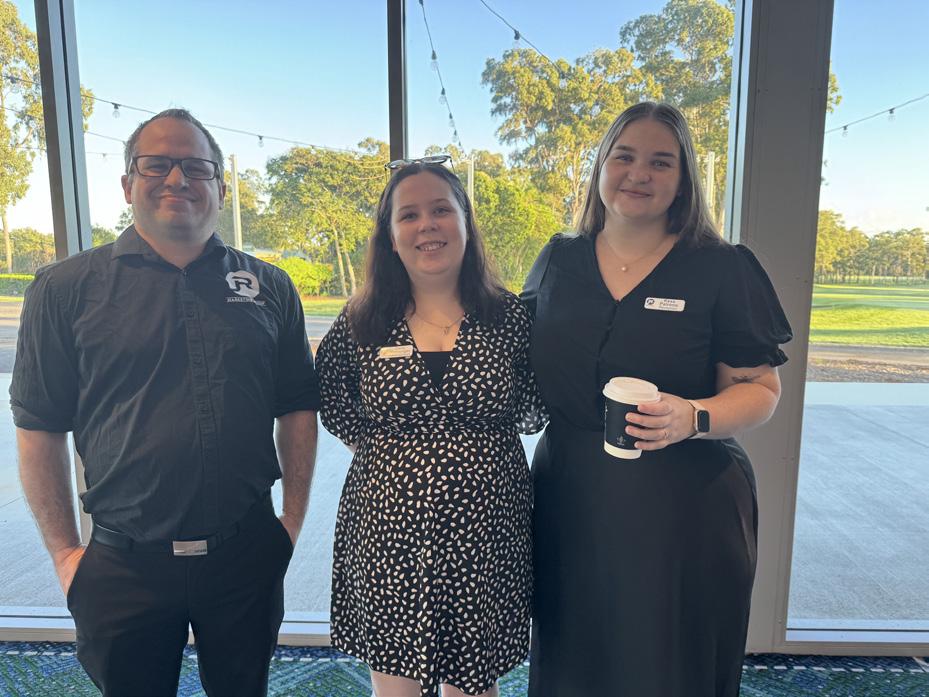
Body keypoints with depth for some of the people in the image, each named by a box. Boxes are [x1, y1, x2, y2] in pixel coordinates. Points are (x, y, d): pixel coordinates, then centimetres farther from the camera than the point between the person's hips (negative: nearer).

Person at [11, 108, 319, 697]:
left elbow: (298, 408, 4)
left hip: (246, 556, 2)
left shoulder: (269, 287, 1)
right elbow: (40, 428, 0)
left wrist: (294, 518, 1)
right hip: (123, 564, -1)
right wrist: (66, 552, -1)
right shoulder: (67, 289, -3)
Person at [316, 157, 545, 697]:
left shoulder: (512, 318, -3)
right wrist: (388, 447, 2)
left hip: (485, 536, 0)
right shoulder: (361, 326, -2)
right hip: (387, 535, 1)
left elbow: (533, 413, 7)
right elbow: (336, 412, 11)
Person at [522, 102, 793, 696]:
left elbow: (760, 389, -4)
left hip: (685, 507, -3)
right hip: (570, 498, 3)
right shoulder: (558, 260, 4)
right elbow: (525, 363, 14)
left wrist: (694, 418, -23)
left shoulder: (724, 269, -6)